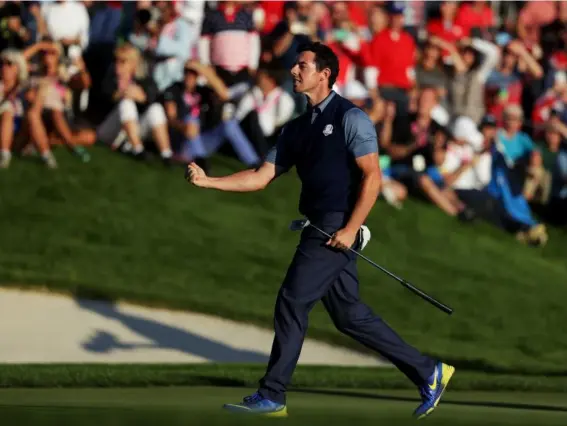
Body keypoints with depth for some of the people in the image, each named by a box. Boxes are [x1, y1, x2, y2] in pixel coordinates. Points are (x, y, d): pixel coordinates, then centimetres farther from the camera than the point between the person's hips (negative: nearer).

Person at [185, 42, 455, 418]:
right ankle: (428, 373, 17)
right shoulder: (297, 129, 16)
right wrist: (207, 181, 4)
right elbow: (261, 177, 14)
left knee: (292, 302, -9)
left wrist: (350, 229, -19)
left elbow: (372, 177, -12)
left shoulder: (350, 118, -8)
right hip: (318, 229, 8)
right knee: (349, 315, 9)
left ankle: (272, 396, -1)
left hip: (338, 229, -8)